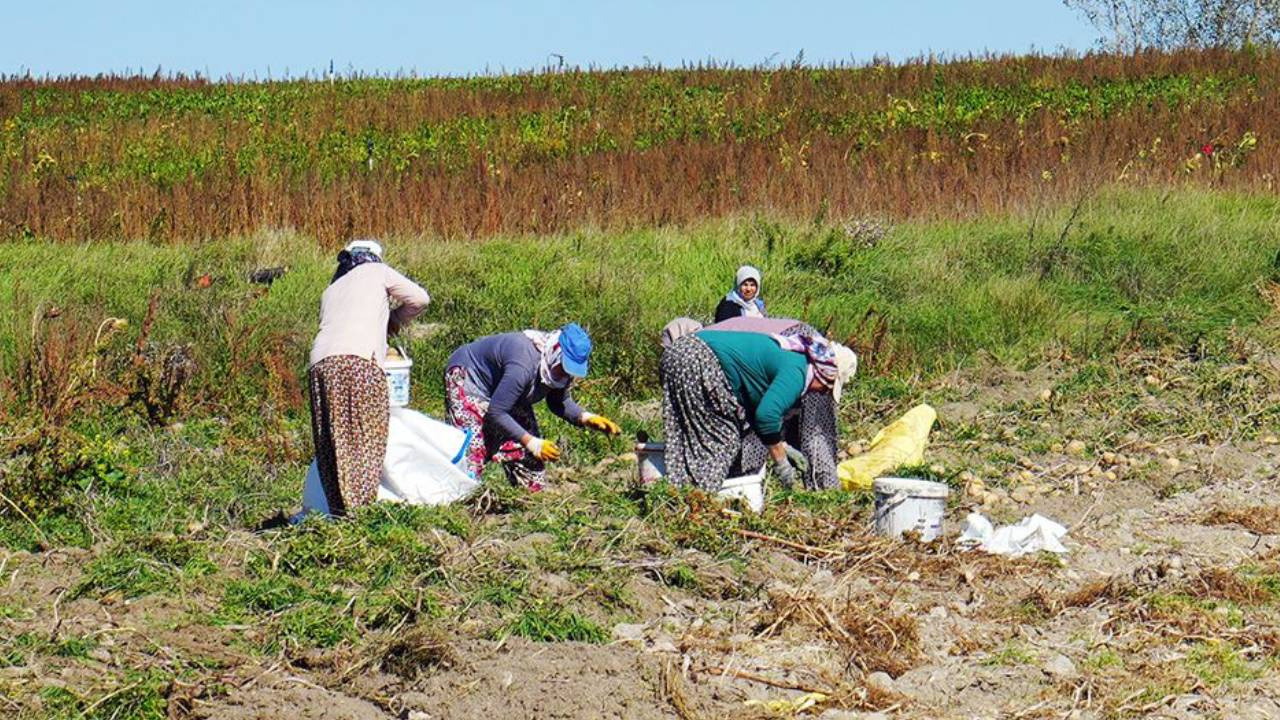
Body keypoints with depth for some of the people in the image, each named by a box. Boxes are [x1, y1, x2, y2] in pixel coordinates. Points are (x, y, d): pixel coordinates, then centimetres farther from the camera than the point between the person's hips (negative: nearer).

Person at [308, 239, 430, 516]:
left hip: (320, 363, 5)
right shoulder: (376, 272, 20)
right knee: (368, 437, -6)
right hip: (359, 359, -5)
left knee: (334, 444, 3)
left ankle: (339, 510, -3)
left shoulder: (330, 291, 34)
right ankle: (361, 507, -18)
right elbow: (420, 298, 18)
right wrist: (393, 321, 34)